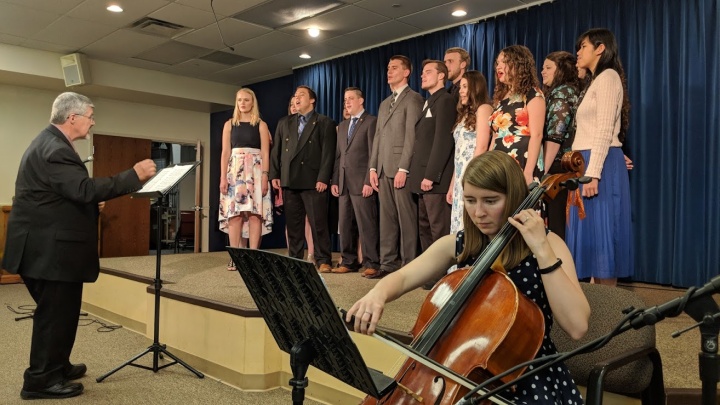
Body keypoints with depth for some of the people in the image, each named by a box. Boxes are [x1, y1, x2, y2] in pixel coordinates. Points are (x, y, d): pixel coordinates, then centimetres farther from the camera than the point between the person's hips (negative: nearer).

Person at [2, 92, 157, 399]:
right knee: (55, 312, -1)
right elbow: (84, 189, -31)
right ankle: (41, 380, 11)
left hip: (50, 244, 11)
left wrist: (91, 204, 12)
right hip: (50, 248, -11)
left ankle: (56, 367, 32)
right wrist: (134, 175, -28)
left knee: (59, 311, 19)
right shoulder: (54, 150, -21)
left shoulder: (50, 143, 14)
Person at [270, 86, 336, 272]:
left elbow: (328, 153, -3)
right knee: (293, 224, 6)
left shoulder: (325, 123, 5)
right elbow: (276, 151, 16)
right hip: (289, 181, 4)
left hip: (313, 181, -4)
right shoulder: (284, 123, 19)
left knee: (318, 223, -4)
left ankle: (323, 260, 1)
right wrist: (274, 175, 5)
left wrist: (323, 178, -12)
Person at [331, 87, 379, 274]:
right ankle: (348, 262, 18)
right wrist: (335, 181, 10)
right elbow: (338, 155, 18)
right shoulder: (342, 125, 20)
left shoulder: (371, 122, -3)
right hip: (344, 183, 7)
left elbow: (374, 154, -10)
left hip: (362, 183, -7)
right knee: (345, 224, 10)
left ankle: (371, 263, 1)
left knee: (366, 224, -6)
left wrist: (369, 181, -16)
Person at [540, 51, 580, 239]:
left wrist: (542, 171, -17)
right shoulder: (573, 92, 20)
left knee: (557, 225, -6)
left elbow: (554, 137, -16)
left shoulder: (561, 92, -8)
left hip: (558, 167, -9)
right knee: (566, 225, 10)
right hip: (569, 166, 9)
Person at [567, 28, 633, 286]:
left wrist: (592, 173, -22)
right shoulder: (595, 81, 23)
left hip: (599, 164, -10)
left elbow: (605, 131, -16)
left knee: (600, 233, -8)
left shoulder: (608, 76, -5)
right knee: (591, 234, 8)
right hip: (587, 163, 10)